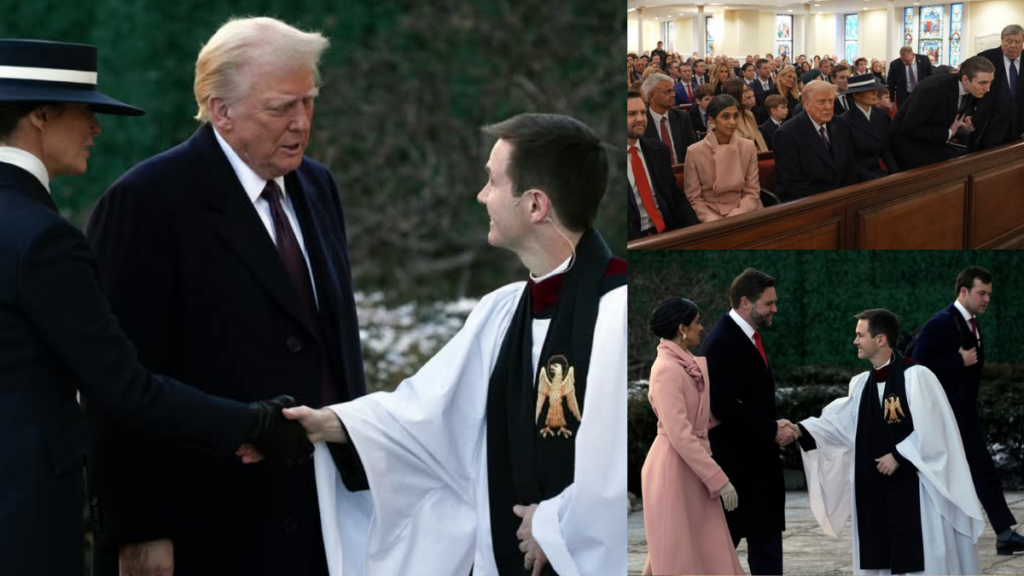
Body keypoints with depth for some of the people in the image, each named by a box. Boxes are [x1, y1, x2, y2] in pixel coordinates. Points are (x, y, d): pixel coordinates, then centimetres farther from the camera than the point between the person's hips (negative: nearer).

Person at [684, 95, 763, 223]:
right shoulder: (695, 152, -5)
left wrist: (733, 219, -12)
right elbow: (693, 199, -2)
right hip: (711, 216, -2)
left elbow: (752, 193, 3)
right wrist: (715, 221, -17)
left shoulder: (748, 147, 3)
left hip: (742, 214, 2)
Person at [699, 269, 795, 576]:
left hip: (757, 462, 9)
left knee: (767, 538, 10)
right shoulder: (720, 343, -19)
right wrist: (772, 430, -17)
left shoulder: (748, 336, 11)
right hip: (731, 461, -9)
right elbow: (725, 407, -24)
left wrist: (775, 426, 4)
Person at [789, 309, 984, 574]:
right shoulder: (862, 383, 11)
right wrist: (801, 431, -8)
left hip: (916, 485, -7)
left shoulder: (916, 376, -11)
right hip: (875, 490, 7)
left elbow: (931, 429, -14)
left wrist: (899, 456, -14)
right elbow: (838, 422, 5)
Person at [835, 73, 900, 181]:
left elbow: (886, 149, 11)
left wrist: (895, 173, -6)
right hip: (857, 178, -6)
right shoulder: (845, 121, -13)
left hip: (876, 172, 6)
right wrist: (875, 179, -19)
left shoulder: (881, 115, 6)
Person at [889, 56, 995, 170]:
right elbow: (909, 128, -29)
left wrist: (967, 121, -12)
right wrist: (948, 133, -24)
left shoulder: (972, 91, -10)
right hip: (909, 140, -7)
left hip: (934, 140, 7)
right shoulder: (934, 89, -32)